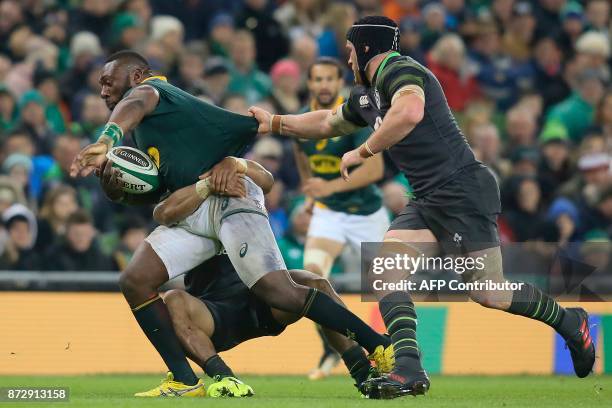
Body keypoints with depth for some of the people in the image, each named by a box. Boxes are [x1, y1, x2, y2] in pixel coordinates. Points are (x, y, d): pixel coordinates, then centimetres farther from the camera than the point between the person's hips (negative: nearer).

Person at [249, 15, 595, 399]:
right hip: (429, 201, 10)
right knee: (387, 266, -10)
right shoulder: (366, 95, 19)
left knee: (488, 294, -8)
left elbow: (410, 112, -34)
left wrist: (363, 152, -25)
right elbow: (328, 123, 38)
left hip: (464, 191, -10)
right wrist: (275, 122, 36)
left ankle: (569, 322, 16)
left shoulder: (399, 71, -12)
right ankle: (408, 370, -18)